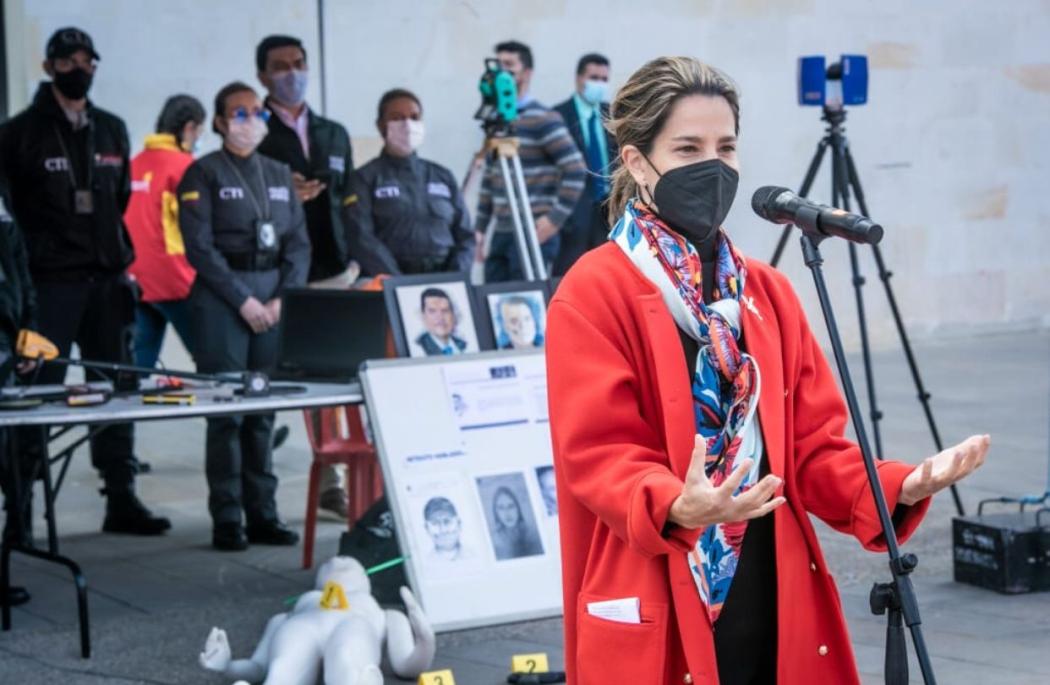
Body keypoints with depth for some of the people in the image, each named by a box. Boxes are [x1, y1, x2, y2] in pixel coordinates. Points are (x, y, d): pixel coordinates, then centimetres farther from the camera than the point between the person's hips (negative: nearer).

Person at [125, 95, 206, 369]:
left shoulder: (135, 163, 10)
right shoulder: (183, 165, -8)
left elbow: (127, 223, 15)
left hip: (135, 282, 6)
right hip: (172, 280, -6)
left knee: (138, 367, 5)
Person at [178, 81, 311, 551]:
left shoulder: (279, 174, 16)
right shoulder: (203, 173, 1)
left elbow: (299, 243, 12)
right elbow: (199, 247, -7)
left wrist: (283, 298, -3)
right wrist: (244, 301, -12)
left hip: (274, 296, 4)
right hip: (221, 297, -4)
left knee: (264, 411, 4)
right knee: (226, 411, -5)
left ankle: (263, 515, 8)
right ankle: (227, 520, -2)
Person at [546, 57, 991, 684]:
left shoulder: (768, 292, 11)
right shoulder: (593, 295, -7)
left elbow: (811, 444, 9)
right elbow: (599, 452, -14)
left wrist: (897, 487, -9)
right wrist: (675, 508, -33)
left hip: (776, 611, 5)